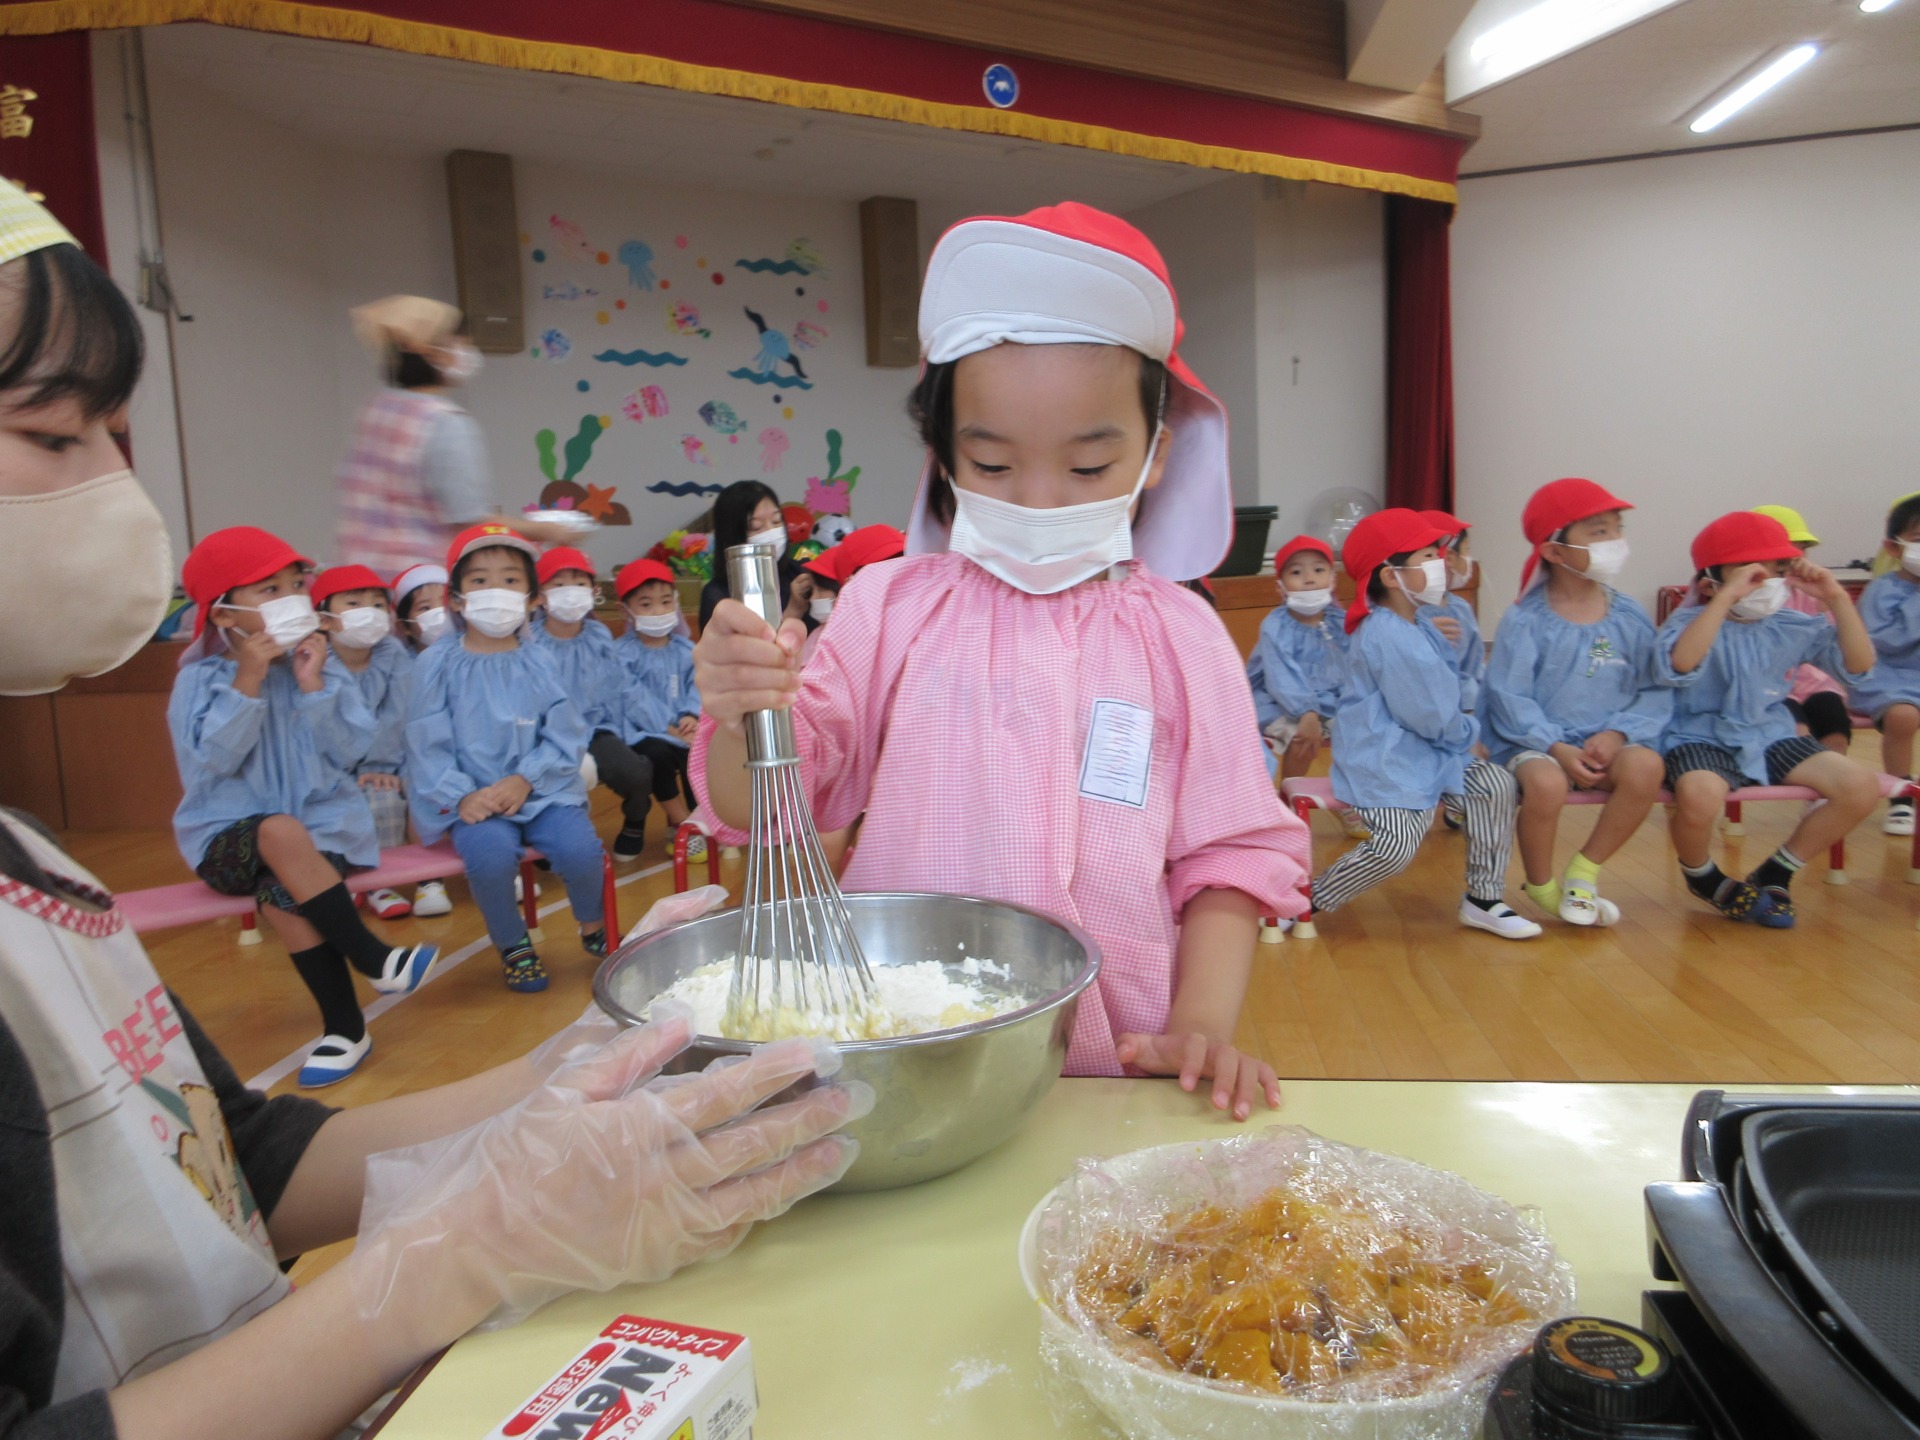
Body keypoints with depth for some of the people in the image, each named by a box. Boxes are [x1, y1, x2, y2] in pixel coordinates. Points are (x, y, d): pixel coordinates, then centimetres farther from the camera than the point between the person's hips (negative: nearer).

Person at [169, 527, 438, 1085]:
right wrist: (247, 682, -21)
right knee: (282, 833, -35)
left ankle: (344, 1028, -18)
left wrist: (313, 685, -16)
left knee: (282, 888, -30)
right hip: (231, 832, -1)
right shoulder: (200, 677, -4)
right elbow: (211, 762, -17)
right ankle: (372, 957, -24)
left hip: (323, 818, 1)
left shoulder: (319, 663, 1)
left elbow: (348, 753, -6)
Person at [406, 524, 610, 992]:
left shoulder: (537, 663, 2)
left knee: (580, 847, -24)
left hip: (541, 790, 1)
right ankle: (512, 943, 0)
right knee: (491, 853, -31)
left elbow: (565, 737, -2)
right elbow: (427, 744, -3)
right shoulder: (438, 663, 0)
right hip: (471, 796, -1)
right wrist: (462, 796, -15)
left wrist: (523, 780, -15)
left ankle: (593, 927, 10)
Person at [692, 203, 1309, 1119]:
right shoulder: (891, 606, 2)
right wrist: (738, 716, -20)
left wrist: (1201, 1030, -8)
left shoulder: (1176, 635, 3)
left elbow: (1226, 858, 5)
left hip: (1110, 1074, 0)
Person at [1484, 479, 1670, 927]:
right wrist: (1557, 747, -20)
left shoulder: (1630, 618, 6)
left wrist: (1619, 732, -13)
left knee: (1646, 765, -29)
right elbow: (1509, 698, -10)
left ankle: (1584, 871, -7)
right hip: (1536, 741, -3)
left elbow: (1655, 692, 4)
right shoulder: (1525, 620, -5)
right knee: (1545, 781, -36)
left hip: (1605, 742, 3)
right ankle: (1541, 885, -5)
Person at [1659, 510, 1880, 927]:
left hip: (1771, 737, 6)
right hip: (1704, 738, -6)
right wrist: (1726, 597, -34)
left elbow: (1859, 664, 2)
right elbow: (1680, 665, -34)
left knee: (1861, 787, -12)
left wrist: (1836, 599, -6)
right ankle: (1702, 876, 0)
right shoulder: (1692, 622, -10)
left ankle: (1775, 875, 9)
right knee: (1699, 793, -39)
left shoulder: (1790, 627, 7)